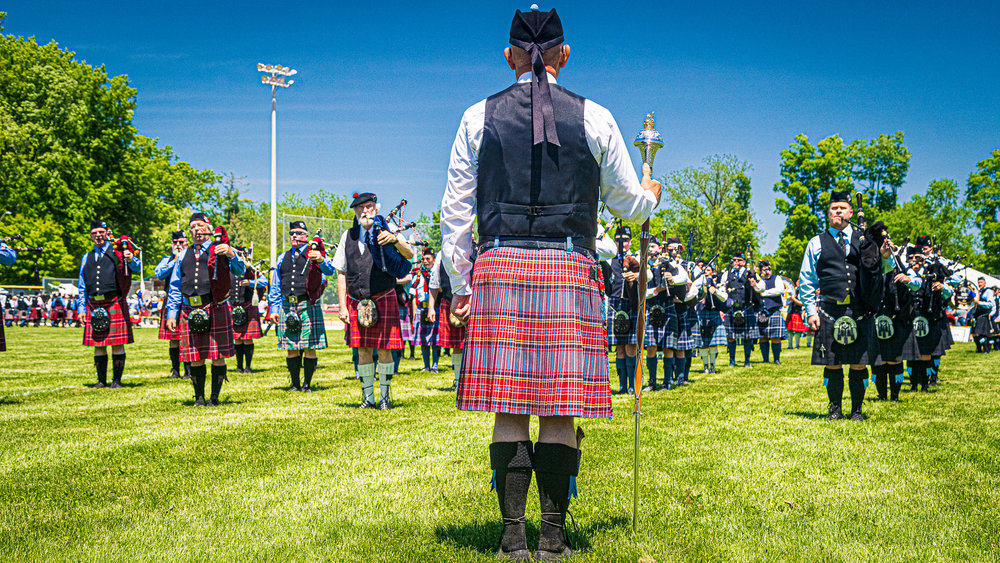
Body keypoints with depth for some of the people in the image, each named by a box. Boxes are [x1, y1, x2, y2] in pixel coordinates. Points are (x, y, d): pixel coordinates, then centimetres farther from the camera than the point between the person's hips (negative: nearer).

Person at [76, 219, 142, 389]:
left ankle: (117, 380, 5)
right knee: (98, 345, 7)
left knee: (117, 344, -3)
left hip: (114, 303, -4)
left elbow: (136, 267, -10)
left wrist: (131, 259, -33)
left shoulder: (117, 253, 4)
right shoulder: (87, 258, 17)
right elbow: (82, 286, 20)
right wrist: (81, 308, 14)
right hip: (94, 305, 4)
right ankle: (101, 380, 15)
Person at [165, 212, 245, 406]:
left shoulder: (219, 249, 8)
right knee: (196, 357, 4)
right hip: (190, 311, 3)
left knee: (218, 355, -2)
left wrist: (231, 254, -29)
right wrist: (171, 314, 14)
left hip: (216, 310, -3)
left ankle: (214, 397, 7)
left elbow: (240, 271, -8)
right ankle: (199, 397, 14)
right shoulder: (184, 255, 19)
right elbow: (175, 287, 21)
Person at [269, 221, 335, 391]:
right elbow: (275, 286, 23)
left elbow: (329, 271, -13)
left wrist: (321, 260, -35)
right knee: (291, 348, 5)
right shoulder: (283, 257, 19)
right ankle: (295, 383, 14)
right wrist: (274, 308, 17)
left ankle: (307, 384, 7)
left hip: (308, 305, -4)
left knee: (309, 348, -3)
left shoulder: (314, 253, 5)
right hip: (287, 305, 4)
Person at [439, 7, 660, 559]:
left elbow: (455, 211, 8)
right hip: (571, 269, -1)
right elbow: (629, 203, 15)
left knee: (509, 409, 3)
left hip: (498, 268, 1)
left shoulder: (478, 117, 8)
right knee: (560, 412, 2)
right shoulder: (594, 118, 6)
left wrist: (460, 284, 16)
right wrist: (651, 192, 38)